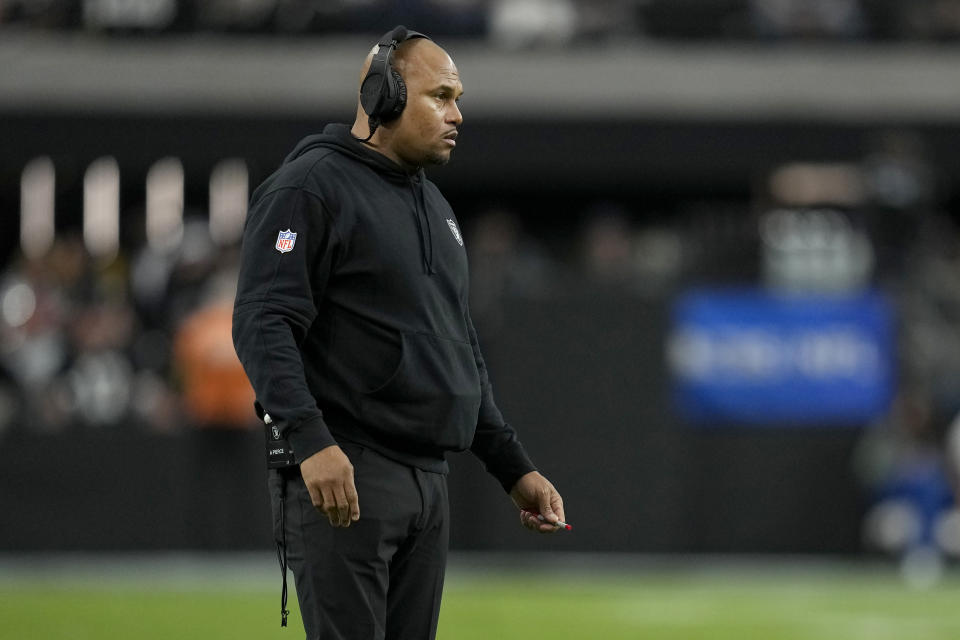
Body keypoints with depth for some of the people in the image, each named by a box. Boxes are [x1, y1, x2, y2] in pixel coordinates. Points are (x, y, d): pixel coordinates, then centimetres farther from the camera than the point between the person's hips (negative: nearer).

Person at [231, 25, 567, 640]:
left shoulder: (436, 207, 22)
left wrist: (513, 467, 21)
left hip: (429, 476, 9)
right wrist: (311, 440, -29)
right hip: (340, 474, -9)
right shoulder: (310, 188, -6)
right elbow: (263, 325, -17)